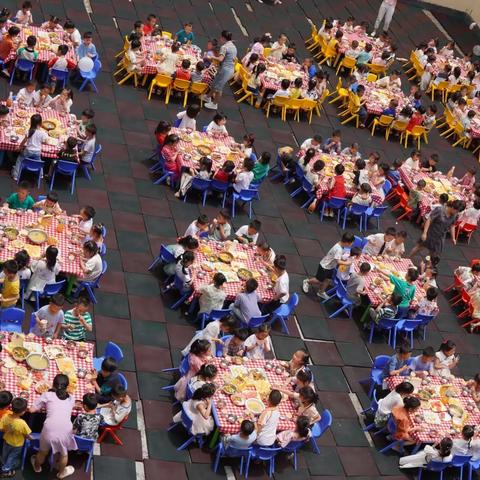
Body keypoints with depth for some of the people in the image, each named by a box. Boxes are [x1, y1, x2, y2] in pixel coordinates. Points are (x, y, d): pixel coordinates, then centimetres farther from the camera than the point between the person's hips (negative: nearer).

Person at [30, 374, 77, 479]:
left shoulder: (47, 395, 9)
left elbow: (32, 409, 10)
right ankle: (61, 472, 51)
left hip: (50, 430, -1)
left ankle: (37, 466, 55)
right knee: (64, 453, 29)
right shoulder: (71, 398, 17)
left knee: (43, 452, 29)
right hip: (66, 430, 1)